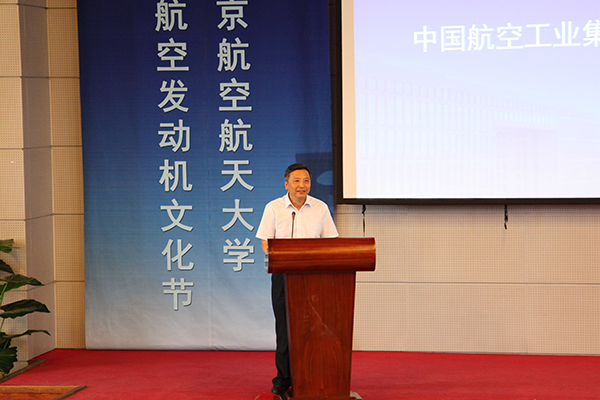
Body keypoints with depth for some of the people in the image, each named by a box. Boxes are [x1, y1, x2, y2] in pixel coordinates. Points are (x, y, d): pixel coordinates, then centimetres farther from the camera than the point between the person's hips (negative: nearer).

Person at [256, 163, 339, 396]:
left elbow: (329, 241, 8)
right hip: (283, 272, -1)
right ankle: (283, 378, 10)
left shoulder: (320, 208, 6)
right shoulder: (273, 208, 2)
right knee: (284, 325, 1)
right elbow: (266, 243, 2)